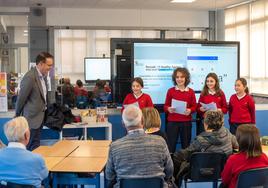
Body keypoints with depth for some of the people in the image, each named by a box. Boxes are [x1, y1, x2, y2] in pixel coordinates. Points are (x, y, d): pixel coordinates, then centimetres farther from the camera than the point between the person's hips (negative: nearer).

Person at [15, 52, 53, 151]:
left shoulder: (43, 76, 6)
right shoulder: (30, 77, -21)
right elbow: (21, 99, -14)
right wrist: (17, 116, -5)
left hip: (40, 117, 8)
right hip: (32, 118, -8)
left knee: (36, 146, 14)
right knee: (33, 149, -1)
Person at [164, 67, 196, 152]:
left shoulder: (191, 92, 5)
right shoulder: (170, 91, 3)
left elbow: (194, 107, 7)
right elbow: (165, 106, 6)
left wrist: (190, 110, -14)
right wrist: (168, 109, -16)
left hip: (186, 122, 1)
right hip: (172, 122, -1)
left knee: (186, 145, 5)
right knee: (171, 145, -4)